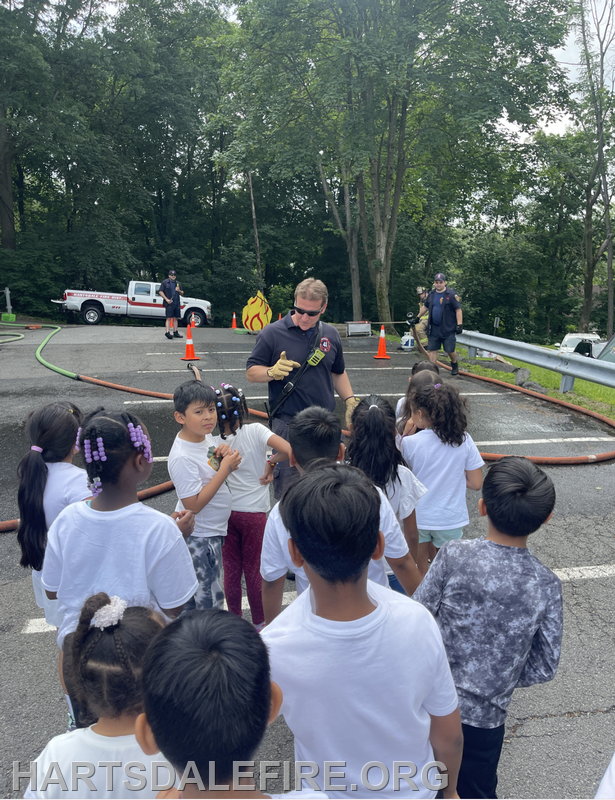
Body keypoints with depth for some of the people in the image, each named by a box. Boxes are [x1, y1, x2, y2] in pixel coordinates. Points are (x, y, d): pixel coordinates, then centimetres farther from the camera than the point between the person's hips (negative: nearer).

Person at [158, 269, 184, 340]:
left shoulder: (178, 283, 18)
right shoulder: (165, 282, 2)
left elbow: (182, 293, 21)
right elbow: (160, 292, -3)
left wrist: (179, 290, -2)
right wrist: (166, 299, -14)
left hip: (176, 303, 6)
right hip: (169, 303, -6)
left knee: (175, 318, 8)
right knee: (169, 318, -10)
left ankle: (175, 332, 12)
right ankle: (168, 332, -12)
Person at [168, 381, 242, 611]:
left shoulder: (205, 436, -2)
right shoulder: (182, 458, -28)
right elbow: (193, 504, -28)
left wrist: (225, 458, -9)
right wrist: (225, 468, -27)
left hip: (212, 531, 8)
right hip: (199, 537, -8)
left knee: (191, 597, 25)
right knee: (210, 601, 6)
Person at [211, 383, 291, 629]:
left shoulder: (214, 444, -8)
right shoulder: (255, 431, -15)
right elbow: (288, 450, -26)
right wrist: (271, 462, -10)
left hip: (226, 513, 2)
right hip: (254, 513, -2)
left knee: (231, 570, 16)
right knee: (254, 570, 13)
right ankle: (259, 623, 28)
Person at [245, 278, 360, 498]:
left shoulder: (331, 334, 9)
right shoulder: (272, 333, -6)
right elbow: (251, 373, -3)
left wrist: (350, 400, 10)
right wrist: (273, 372, -22)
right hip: (287, 425, -4)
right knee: (287, 487, -1)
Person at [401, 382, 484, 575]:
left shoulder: (409, 443, -17)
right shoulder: (464, 440, -11)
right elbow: (476, 484, -7)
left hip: (417, 517, -1)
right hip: (450, 518, 1)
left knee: (420, 572, 20)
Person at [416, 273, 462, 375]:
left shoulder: (451, 295, -8)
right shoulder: (431, 294, 9)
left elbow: (458, 310, -8)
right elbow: (425, 307, 23)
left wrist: (459, 325, -13)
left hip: (448, 328, -5)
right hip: (434, 328, 5)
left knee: (450, 350, 0)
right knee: (432, 349, 4)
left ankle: (454, 365, 30)